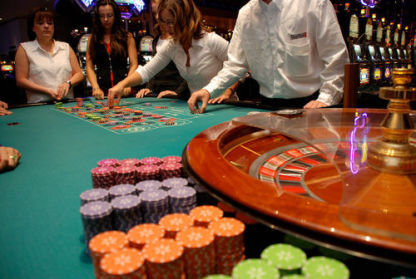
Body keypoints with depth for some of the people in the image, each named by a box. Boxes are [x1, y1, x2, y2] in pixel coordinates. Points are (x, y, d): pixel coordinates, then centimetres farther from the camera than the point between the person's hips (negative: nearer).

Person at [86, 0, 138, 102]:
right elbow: (89, 67, 8)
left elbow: (134, 65, 4)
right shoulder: (93, 38, 15)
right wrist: (95, 88, -8)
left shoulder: (127, 37, 11)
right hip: (102, 91, 1)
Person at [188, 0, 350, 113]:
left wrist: (325, 100, -17)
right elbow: (235, 64, 7)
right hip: (268, 105, 3)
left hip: (310, 103, -3)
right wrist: (209, 90, -7)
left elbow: (336, 58, -7)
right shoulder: (245, 14, 6)